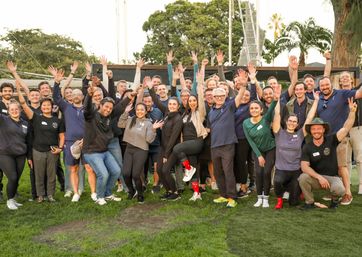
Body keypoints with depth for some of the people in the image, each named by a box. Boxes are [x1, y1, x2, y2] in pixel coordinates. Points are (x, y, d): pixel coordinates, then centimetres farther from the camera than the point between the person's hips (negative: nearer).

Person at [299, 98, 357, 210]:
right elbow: (304, 166, -14)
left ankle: (334, 198, 7)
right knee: (303, 178, -30)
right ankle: (309, 202, -6)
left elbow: (346, 128, -15)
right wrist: (319, 177, -26)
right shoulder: (307, 147, -6)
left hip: (332, 177, -1)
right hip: (315, 177, 1)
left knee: (339, 190, -32)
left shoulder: (331, 140, -5)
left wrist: (352, 111, -29)